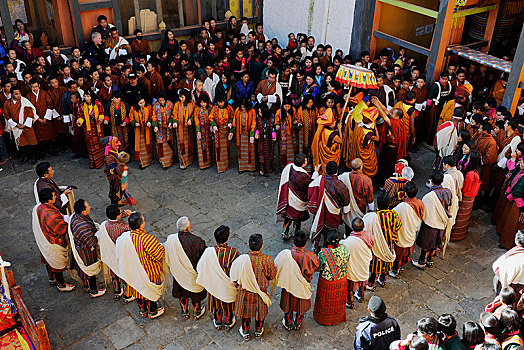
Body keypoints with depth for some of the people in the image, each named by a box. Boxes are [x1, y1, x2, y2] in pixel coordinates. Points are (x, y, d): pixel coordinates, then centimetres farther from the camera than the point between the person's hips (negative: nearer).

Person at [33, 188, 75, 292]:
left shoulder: (38, 207, -11)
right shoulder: (50, 214, -37)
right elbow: (61, 229, -28)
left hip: (43, 242, 9)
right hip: (54, 243, -9)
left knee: (49, 260, 28)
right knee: (58, 263, 11)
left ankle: (52, 279, 49)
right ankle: (61, 285, 29)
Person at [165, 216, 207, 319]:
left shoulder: (171, 240, -23)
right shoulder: (198, 241, -31)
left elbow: (167, 258, -6)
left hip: (179, 273, 2)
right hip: (194, 274, -2)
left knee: (182, 292, 27)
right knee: (195, 293, 24)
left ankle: (184, 311, 47)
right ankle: (197, 312, 44)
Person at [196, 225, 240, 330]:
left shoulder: (209, 252, -29)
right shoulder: (233, 252, -30)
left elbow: (200, 267, -15)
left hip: (214, 284, 0)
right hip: (229, 285, 0)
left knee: (216, 302, 26)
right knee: (228, 303, 26)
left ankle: (218, 322, 48)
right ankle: (229, 322, 48)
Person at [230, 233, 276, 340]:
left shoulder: (242, 259, -28)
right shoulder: (267, 259, -28)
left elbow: (234, 276, -13)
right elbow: (272, 275, -13)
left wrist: (237, 284, 8)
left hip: (245, 292, 0)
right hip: (261, 293, 0)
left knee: (245, 311, 25)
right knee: (260, 311, 27)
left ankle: (245, 332, 45)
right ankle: (258, 331, 48)